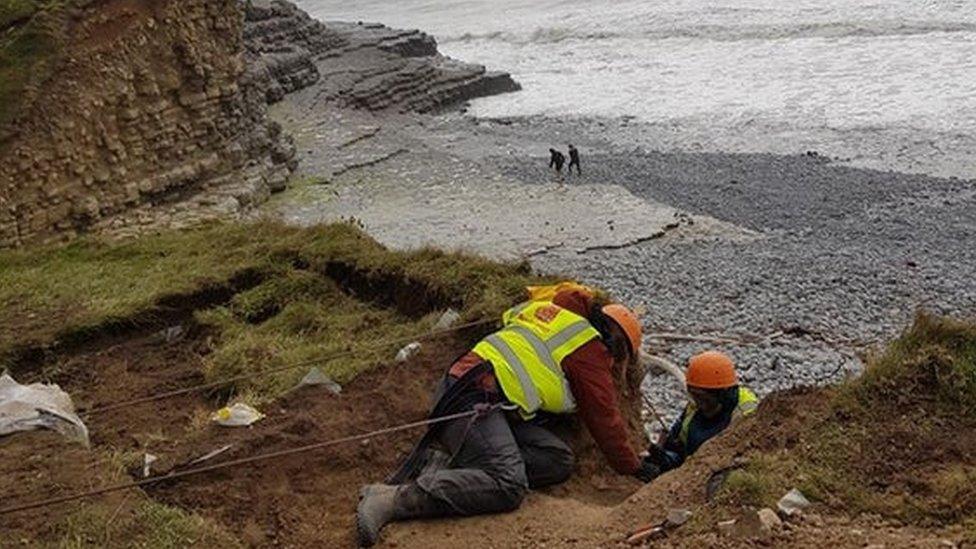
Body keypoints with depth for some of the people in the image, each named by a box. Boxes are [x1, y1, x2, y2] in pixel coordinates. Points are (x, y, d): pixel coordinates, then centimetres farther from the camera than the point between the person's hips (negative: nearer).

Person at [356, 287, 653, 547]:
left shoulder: (547, 309, 28)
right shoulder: (590, 347, 6)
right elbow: (605, 418, 8)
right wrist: (634, 468, 20)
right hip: (475, 397, -9)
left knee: (559, 460, -2)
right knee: (509, 486, -27)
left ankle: (449, 463, -11)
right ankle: (392, 499, -33)